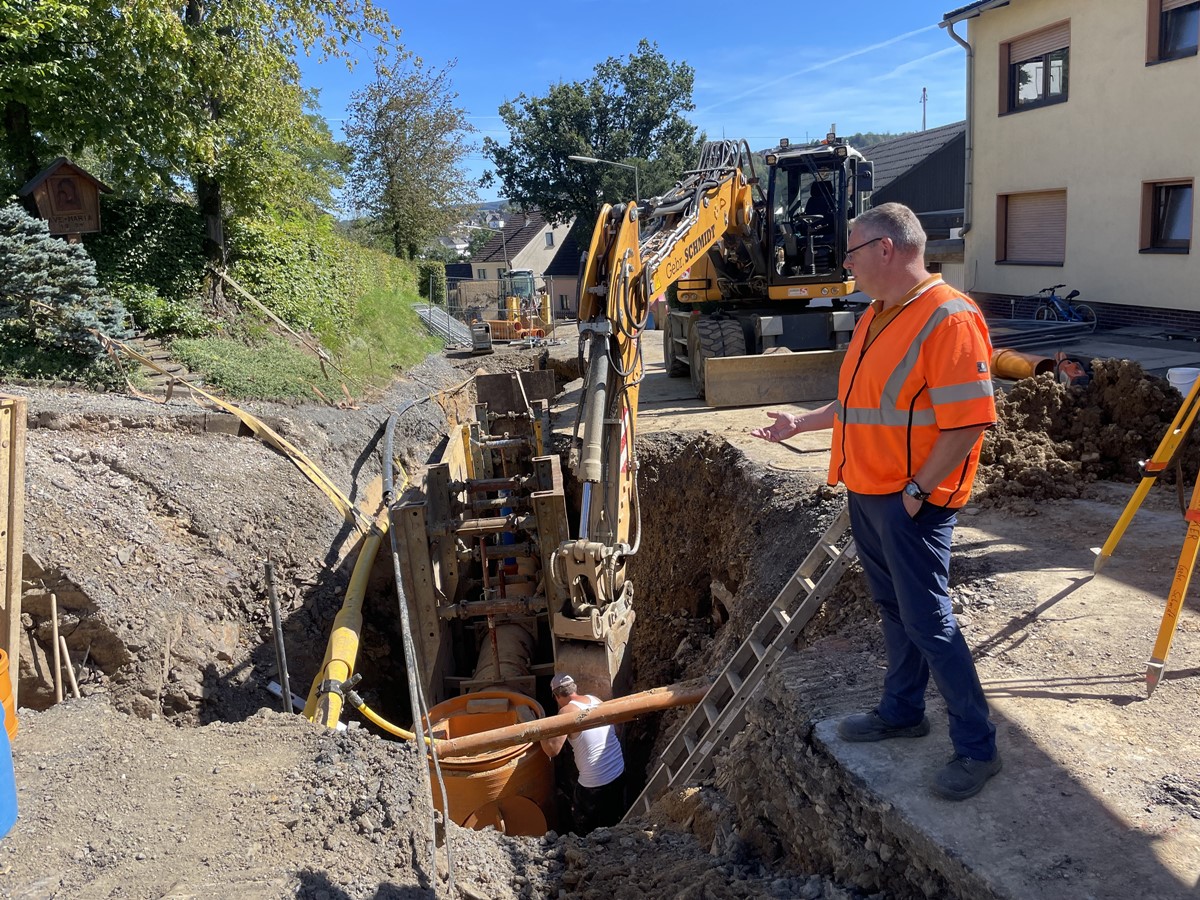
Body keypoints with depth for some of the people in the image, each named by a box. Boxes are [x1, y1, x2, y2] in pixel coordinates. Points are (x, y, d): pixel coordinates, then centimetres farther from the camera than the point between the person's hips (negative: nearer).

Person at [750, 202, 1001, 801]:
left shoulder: (948, 319, -19)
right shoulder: (876, 317, 12)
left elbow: (969, 420, -23)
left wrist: (917, 490, -21)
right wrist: (800, 424, 20)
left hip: (911, 502, -9)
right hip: (866, 493, 9)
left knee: (928, 622, -3)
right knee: (893, 610, 19)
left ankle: (976, 747, 12)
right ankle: (902, 711, 35)